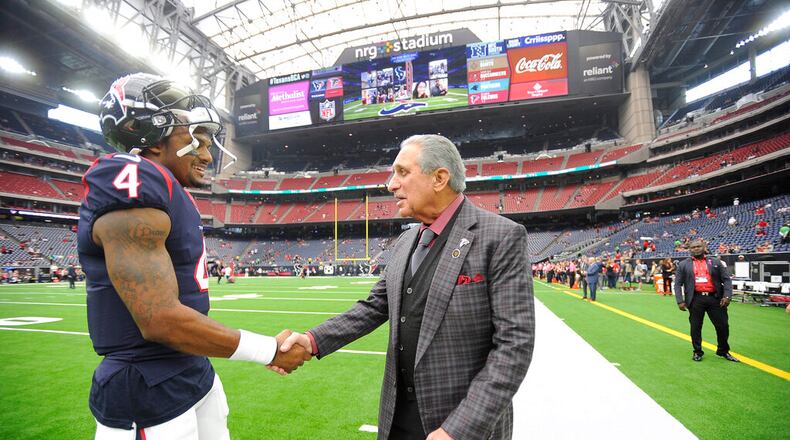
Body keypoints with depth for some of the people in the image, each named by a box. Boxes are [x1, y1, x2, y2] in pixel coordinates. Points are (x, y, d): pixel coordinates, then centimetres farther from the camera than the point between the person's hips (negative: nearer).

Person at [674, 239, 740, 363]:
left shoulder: (715, 262, 10)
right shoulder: (683, 265, 5)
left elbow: (726, 279, 6)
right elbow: (678, 284, 3)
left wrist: (727, 296, -7)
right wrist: (680, 301, -6)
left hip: (715, 298, 1)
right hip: (696, 300, -1)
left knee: (723, 326, 8)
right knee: (695, 327, 5)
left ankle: (723, 351, 28)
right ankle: (697, 352, 19)